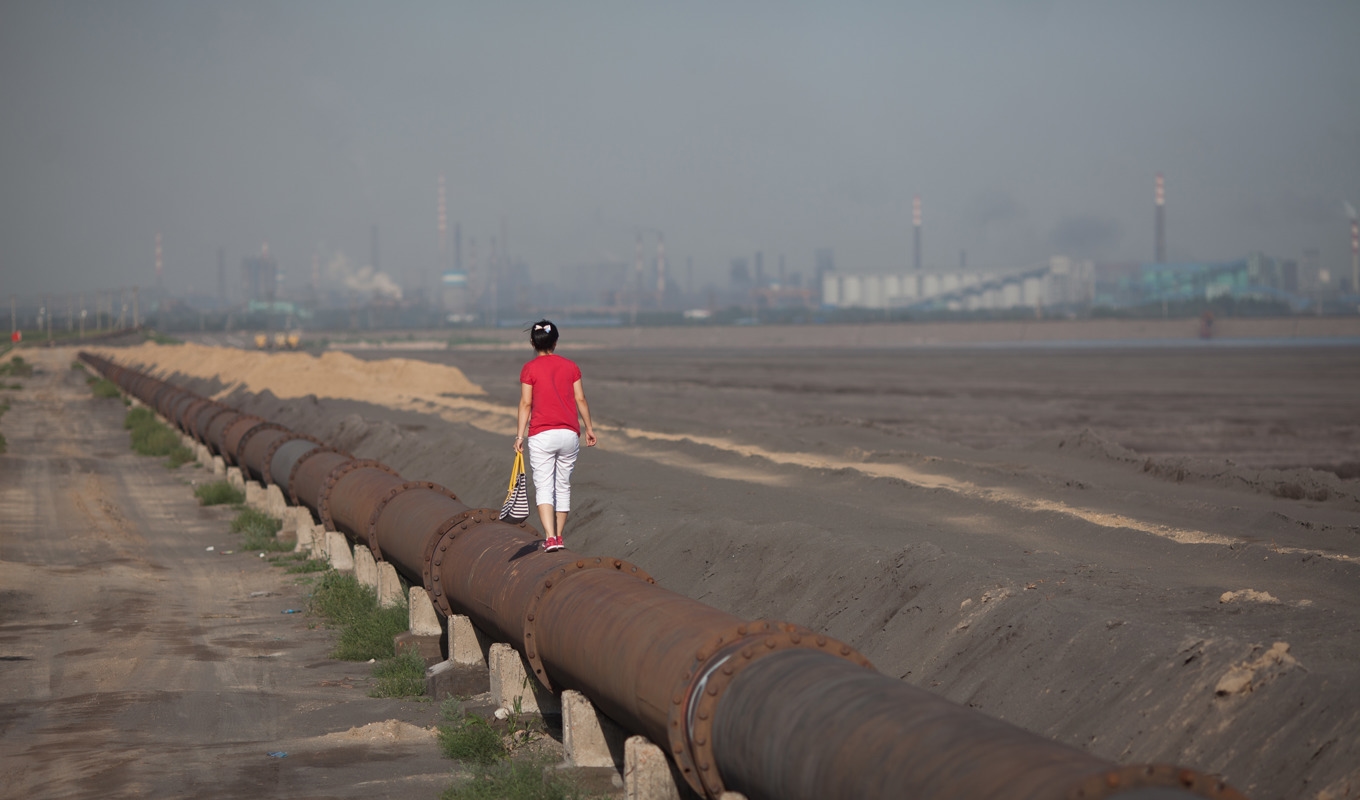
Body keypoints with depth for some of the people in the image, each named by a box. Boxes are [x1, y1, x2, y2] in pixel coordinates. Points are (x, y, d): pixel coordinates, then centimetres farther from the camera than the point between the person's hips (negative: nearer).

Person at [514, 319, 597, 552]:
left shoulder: (529, 369, -1)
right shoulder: (571, 366, 7)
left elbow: (526, 403, -4)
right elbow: (580, 399, 7)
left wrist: (520, 435, -1)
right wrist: (589, 428, 16)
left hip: (542, 435, -3)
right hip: (570, 434, 3)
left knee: (543, 487, -4)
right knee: (563, 486, 14)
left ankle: (551, 537, -19)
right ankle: (559, 536, 17)